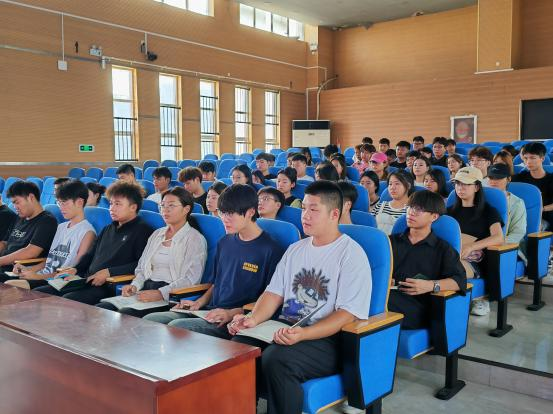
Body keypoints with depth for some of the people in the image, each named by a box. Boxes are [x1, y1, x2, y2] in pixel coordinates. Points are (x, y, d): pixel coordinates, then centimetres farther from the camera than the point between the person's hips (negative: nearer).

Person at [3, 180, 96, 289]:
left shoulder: (87, 232, -7)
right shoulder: (61, 227, 20)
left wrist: (39, 276, -16)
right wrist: (28, 269, 4)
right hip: (44, 277, 8)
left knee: (10, 285, -26)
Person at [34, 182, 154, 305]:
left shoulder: (143, 230, -2)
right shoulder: (108, 229, 26)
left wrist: (109, 272, -17)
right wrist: (75, 269, 13)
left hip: (110, 287, -9)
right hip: (87, 282, 9)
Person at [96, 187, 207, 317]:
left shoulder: (195, 239, 0)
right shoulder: (156, 234, 23)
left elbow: (191, 279, -10)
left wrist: (161, 293, -22)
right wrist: (135, 285, 1)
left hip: (170, 297, -6)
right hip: (145, 290, 6)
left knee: (125, 314, -32)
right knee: (101, 308, -19)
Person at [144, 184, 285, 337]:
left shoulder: (271, 250, -9)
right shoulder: (225, 242, 15)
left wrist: (233, 313, -18)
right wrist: (199, 303, 7)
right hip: (210, 312, 7)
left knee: (177, 326, -27)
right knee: (149, 320, -9)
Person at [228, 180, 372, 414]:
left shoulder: (351, 254, -6)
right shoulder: (295, 250, 17)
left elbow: (348, 314, -14)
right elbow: (274, 293, 15)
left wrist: (302, 334, -27)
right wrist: (254, 319, -6)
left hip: (327, 340, -6)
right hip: (285, 329, 6)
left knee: (276, 358, -33)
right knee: (238, 345, -20)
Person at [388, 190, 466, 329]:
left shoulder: (442, 248, 15)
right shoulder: (392, 241, 28)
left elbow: (460, 280, 1)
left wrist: (432, 285, -17)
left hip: (417, 309, -3)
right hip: (386, 295, 3)